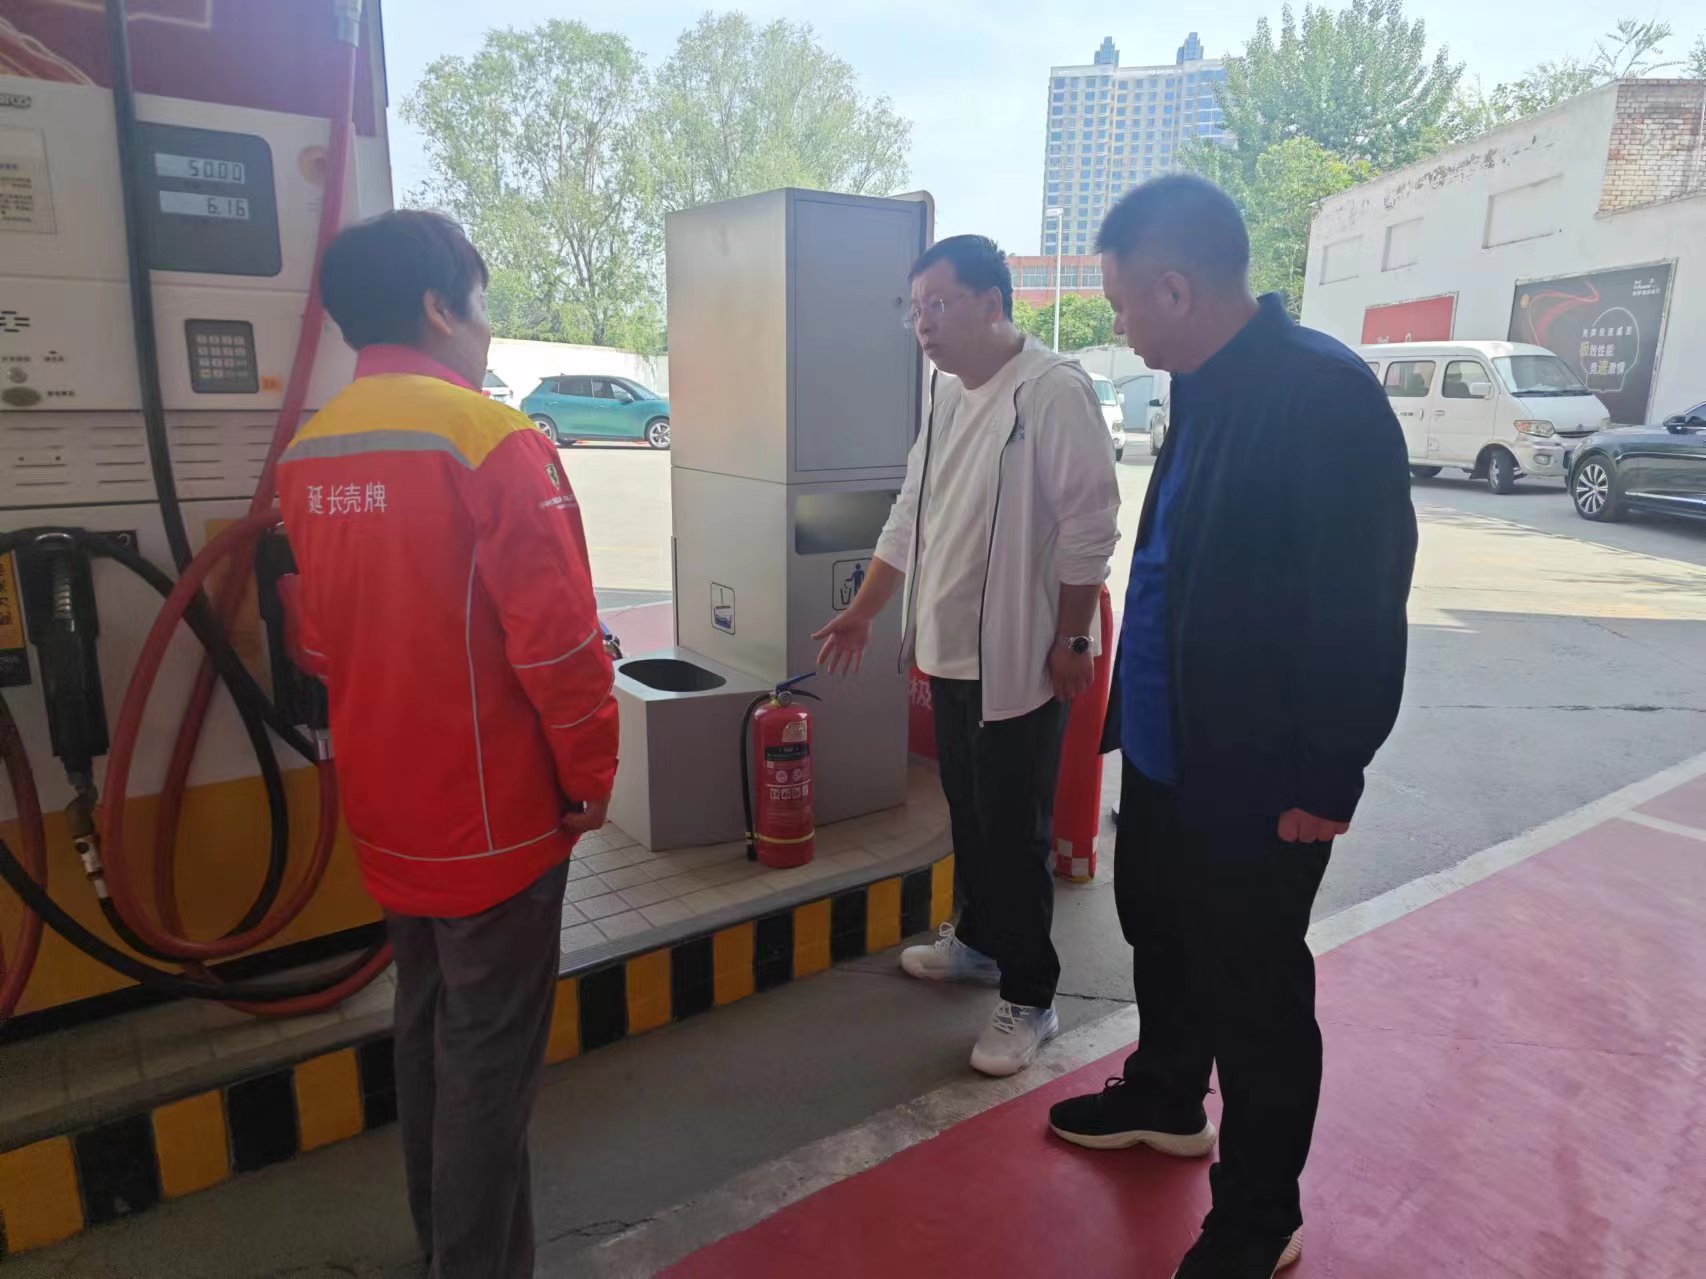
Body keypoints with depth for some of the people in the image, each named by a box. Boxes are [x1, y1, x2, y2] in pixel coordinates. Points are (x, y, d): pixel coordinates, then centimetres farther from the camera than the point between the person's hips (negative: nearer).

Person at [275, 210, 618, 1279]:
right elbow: (558, 638, -21)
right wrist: (592, 778, -8)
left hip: (386, 812, 8)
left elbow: (317, 637, 12)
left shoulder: (312, 454, 5)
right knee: (491, 1053, 6)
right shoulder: (490, 439, -18)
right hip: (494, 814, -8)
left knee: (426, 1028, 22)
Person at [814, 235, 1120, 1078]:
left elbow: (1089, 526, -17)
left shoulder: (1054, 392, -16)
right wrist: (862, 613, 16)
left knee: (1014, 833, 1)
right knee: (968, 813, 20)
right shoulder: (947, 396, 10)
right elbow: (910, 517, 15)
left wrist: (1070, 641, -15)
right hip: (949, 652, 8)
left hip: (1020, 661, -8)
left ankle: (1029, 999, 16)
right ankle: (979, 941, 39)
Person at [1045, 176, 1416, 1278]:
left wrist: (1327, 780, -16)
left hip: (1258, 776, -8)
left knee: (1253, 991, 9)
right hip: (1166, 751, 9)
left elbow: (1364, 604, -21)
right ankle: (1165, 1101, 50)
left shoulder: (1324, 391, -21)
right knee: (1162, 939, 25)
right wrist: (1133, 714, 14)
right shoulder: (1208, 390, 5)